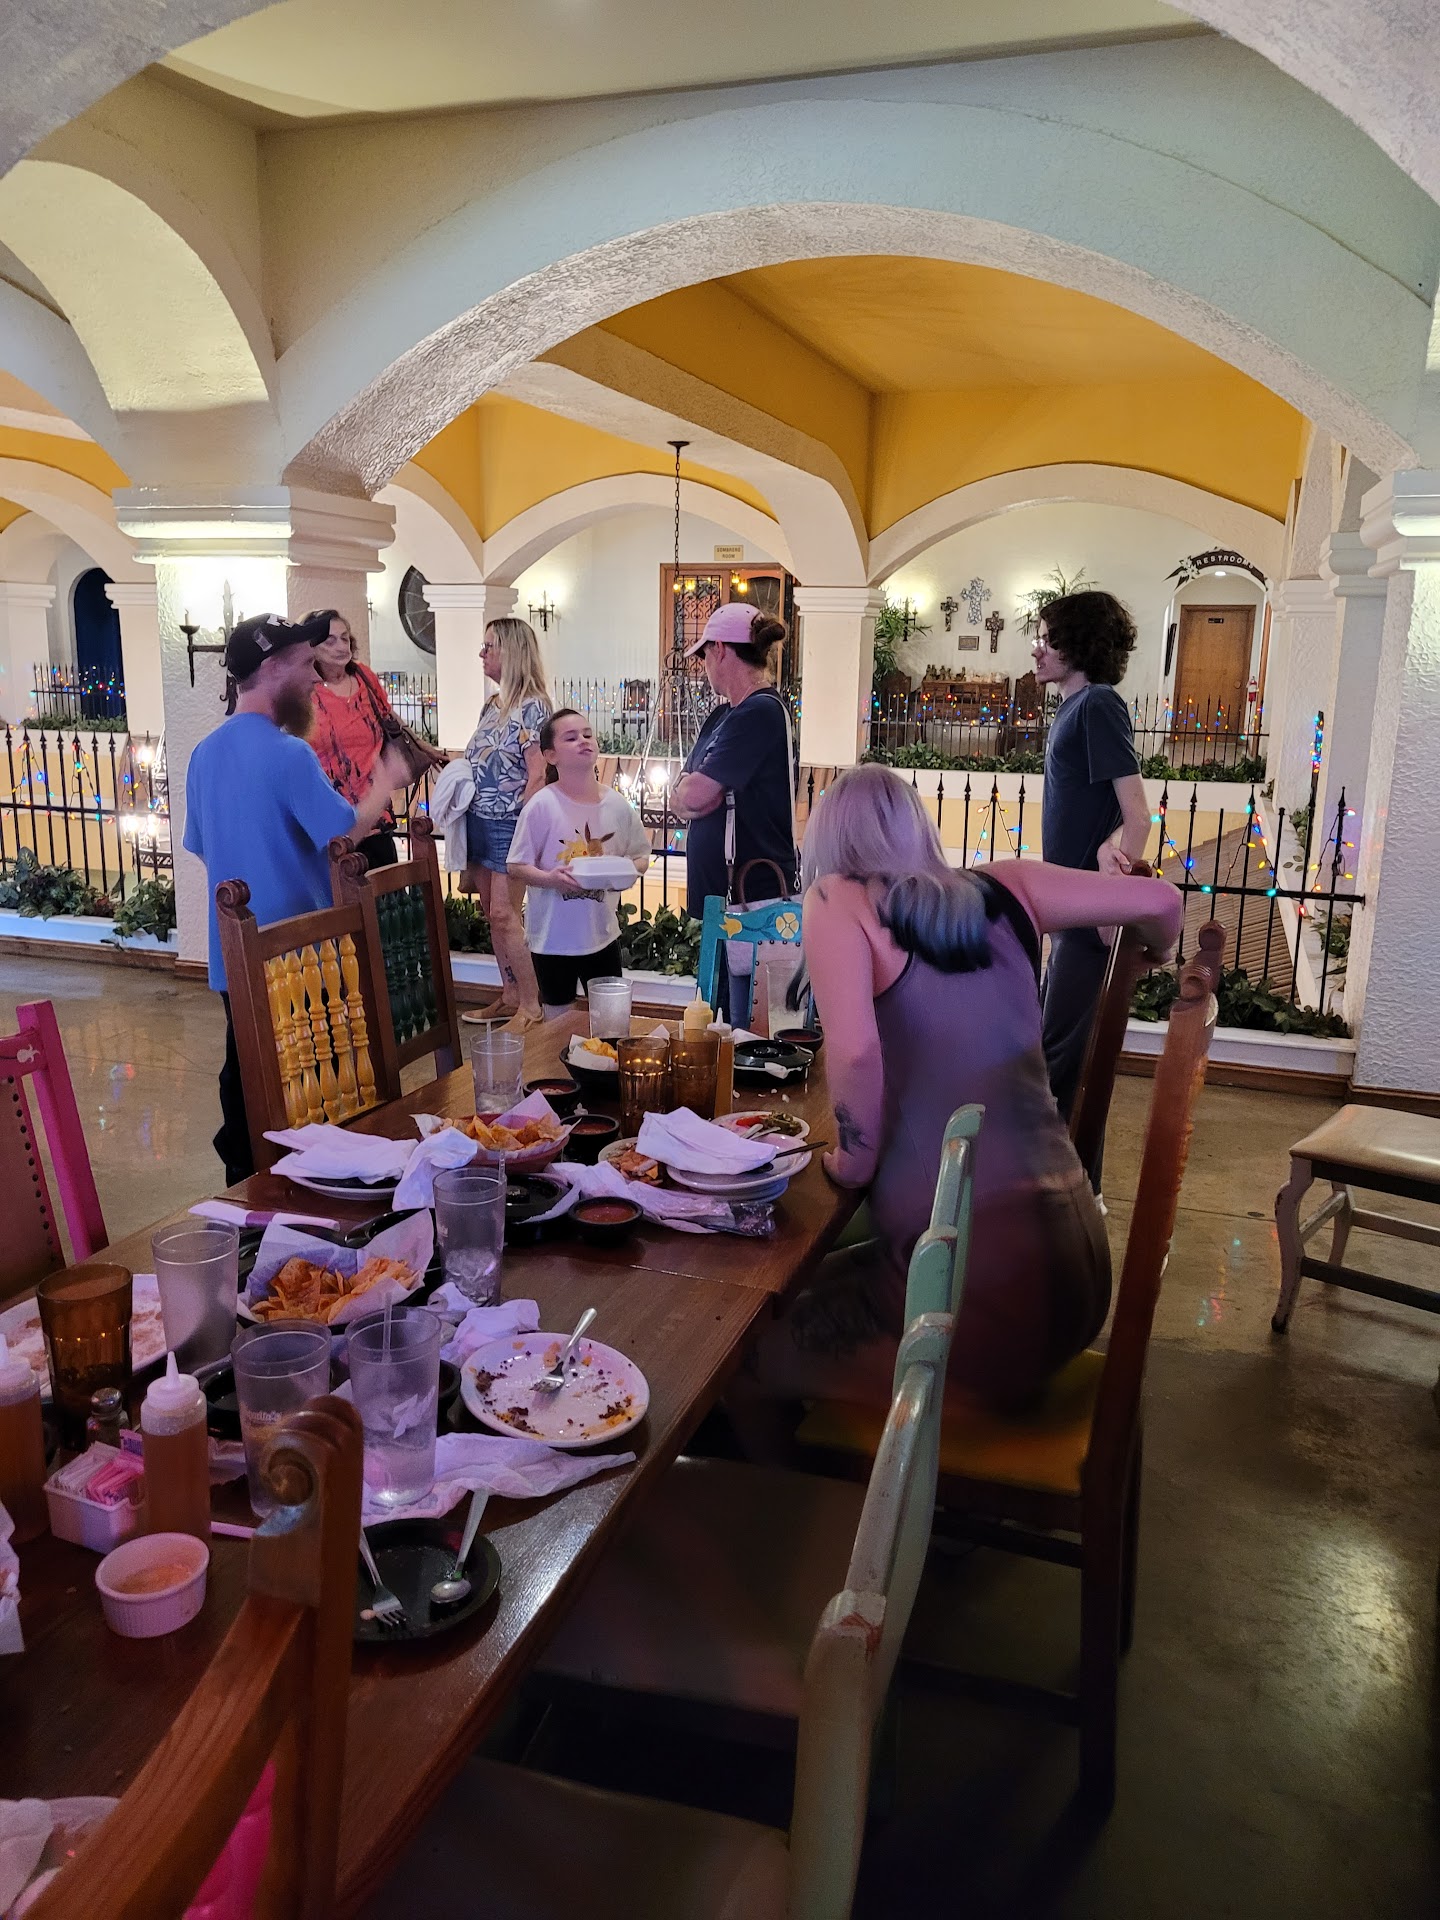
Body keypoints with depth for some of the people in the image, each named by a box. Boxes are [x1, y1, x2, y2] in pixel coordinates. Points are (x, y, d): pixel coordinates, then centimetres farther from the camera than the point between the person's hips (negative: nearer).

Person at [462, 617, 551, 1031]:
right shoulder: (491, 705, 13)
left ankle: (531, 1005, 0)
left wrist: (521, 826, -18)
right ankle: (509, 996, 21)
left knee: (503, 915, -9)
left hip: (509, 825, -8)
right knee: (493, 914, 11)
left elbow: (538, 775, -16)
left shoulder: (532, 707, -12)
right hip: (479, 822, 8)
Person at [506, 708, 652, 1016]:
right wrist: (549, 879, -27)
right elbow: (516, 867, -9)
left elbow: (641, 856, 9)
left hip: (602, 931, 3)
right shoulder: (541, 805, -13)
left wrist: (629, 870, -13)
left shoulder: (617, 804, -3)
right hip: (553, 935, -3)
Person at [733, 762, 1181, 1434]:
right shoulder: (1005, 889, 7)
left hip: (979, 1280, -6)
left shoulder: (839, 901, -6)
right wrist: (1155, 957, 32)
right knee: (826, 1278, 29)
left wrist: (853, 1163, -4)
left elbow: (855, 1050, -22)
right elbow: (1161, 901, 9)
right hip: (1075, 1260, 7)